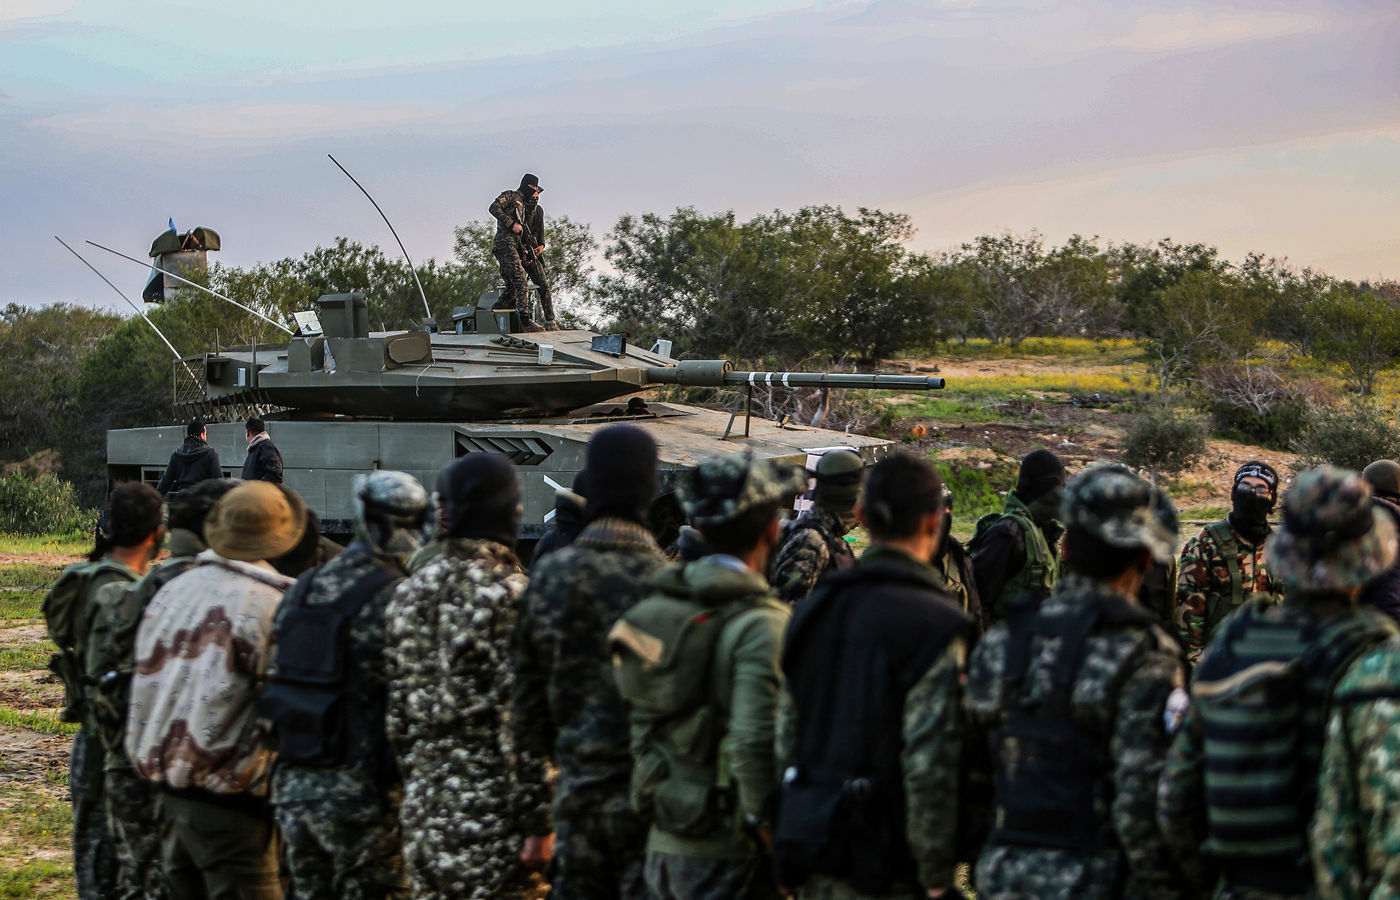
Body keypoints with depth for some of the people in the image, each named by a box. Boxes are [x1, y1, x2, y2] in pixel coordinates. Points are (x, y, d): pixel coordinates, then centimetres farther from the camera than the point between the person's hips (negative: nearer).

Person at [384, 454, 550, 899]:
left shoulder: (410, 591, 8)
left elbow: (396, 705, 13)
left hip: (423, 804, 7)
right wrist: (537, 818, -11)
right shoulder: (511, 595, -13)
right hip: (490, 808, -7)